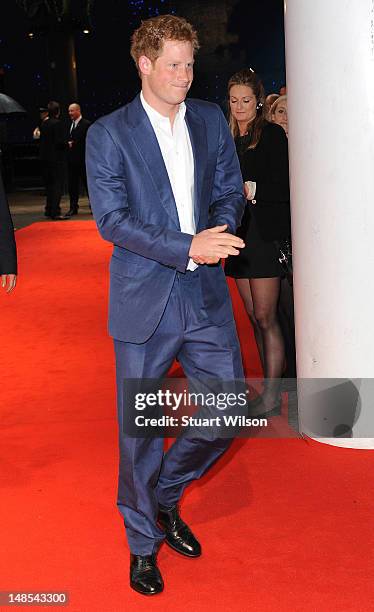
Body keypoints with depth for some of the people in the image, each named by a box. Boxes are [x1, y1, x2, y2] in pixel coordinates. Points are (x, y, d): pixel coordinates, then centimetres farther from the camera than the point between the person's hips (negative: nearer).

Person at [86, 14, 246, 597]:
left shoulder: (211, 120, 8)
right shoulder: (108, 134, -6)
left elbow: (229, 190, 13)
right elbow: (112, 220, -12)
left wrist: (218, 233, -9)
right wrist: (188, 248, -22)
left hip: (206, 295, 4)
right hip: (144, 301, -4)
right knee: (140, 429, 7)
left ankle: (165, 494, 34)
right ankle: (143, 542, 28)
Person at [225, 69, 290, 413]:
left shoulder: (272, 135, -4)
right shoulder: (230, 139, 15)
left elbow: (284, 187, -10)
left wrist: (251, 190, -19)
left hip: (265, 234, -7)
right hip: (240, 233, 7)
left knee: (265, 317, -8)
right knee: (254, 316, 9)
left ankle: (272, 397, -2)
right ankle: (270, 385, 18)